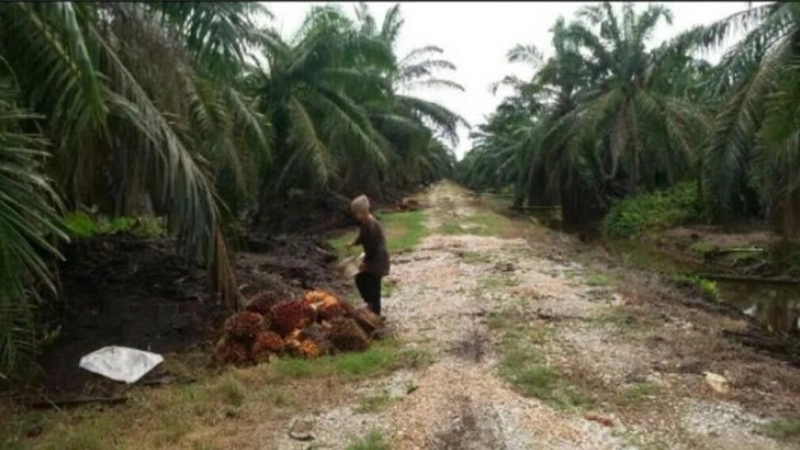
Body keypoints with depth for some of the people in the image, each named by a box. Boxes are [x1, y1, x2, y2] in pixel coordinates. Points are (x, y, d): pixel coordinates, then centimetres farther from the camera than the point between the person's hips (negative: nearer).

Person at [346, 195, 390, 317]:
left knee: (373, 285, 0)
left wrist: (365, 262, -19)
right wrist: (353, 244, 7)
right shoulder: (365, 223, 3)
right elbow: (363, 238, 21)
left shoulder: (372, 225, -26)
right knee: (360, 279, 19)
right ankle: (370, 303, 33)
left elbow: (373, 247, -25)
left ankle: (376, 314, 14)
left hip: (377, 259, -10)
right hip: (372, 258, 10)